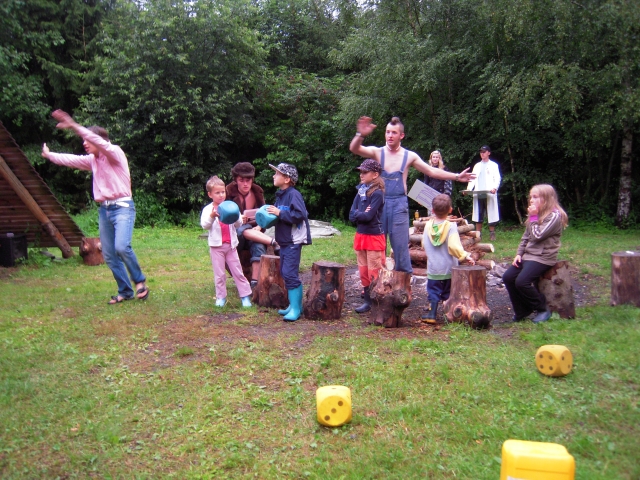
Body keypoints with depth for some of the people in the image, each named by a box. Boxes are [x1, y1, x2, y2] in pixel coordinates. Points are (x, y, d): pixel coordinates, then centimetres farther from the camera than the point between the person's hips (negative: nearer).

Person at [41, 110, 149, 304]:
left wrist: (74, 126, -27)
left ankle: (140, 281, -4)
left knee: (122, 247, -25)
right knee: (109, 255, 5)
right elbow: (70, 160, 28)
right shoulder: (92, 160, 16)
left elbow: (100, 142, -24)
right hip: (104, 210, 8)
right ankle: (125, 291, 15)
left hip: (122, 207, -8)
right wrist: (49, 155, 33)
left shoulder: (115, 152, -6)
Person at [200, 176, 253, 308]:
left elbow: (239, 224, 1)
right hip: (216, 246, -2)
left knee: (237, 271, 5)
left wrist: (236, 217, -20)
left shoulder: (230, 207, 4)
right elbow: (204, 225, -15)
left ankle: (245, 295, 10)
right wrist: (212, 216, -32)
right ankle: (221, 297, 16)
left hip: (231, 245, 2)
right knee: (219, 274, 6)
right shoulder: (208, 209, -3)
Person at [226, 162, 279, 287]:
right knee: (244, 230, -38)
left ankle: (255, 282, -35)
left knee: (259, 246, -33)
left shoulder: (257, 192, 2)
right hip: (234, 236, -2)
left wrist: (258, 227, -13)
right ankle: (274, 243, -41)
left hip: (254, 231, 2)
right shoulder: (229, 193, -8)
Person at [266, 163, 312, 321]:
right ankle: (294, 305, 24)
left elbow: (300, 215, -25)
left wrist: (280, 213, -21)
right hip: (284, 241, 10)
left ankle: (295, 309, -3)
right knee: (285, 273, 14)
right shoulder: (280, 195, 13)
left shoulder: (294, 194, -15)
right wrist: (271, 214, 2)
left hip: (293, 241, -10)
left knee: (290, 274, -10)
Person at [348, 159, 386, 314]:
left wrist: (357, 214, -4)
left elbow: (368, 216, -21)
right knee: (363, 272, 12)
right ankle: (367, 301, 21)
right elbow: (352, 215, 4)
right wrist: (361, 214, -14)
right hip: (360, 235, 7)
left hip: (374, 237, -7)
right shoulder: (360, 191, 9)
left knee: (374, 273, -2)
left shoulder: (377, 193, -12)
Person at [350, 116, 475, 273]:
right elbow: (354, 149, -14)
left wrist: (456, 176, 6)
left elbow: (432, 171, 11)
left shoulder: (410, 156, 4)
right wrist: (361, 135, -34)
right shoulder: (377, 152, 1)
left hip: (399, 204, 0)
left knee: (400, 244, 2)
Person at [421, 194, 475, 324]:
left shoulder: (428, 225, -3)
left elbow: (424, 245, 7)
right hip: (449, 268, -2)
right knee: (449, 293, 10)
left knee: (433, 291, 9)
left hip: (433, 268, 2)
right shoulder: (451, 226, -15)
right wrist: (465, 256, -18)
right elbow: (454, 246, -26)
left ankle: (432, 314, 5)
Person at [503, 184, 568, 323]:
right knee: (508, 277, -6)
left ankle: (543, 309, -3)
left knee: (521, 281, -24)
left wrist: (533, 217, -12)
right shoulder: (536, 214, 15)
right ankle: (521, 311, 7)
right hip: (528, 254, 9)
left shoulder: (554, 215, -12)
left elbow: (537, 236, -19)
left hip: (543, 258, -9)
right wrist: (519, 253, 4)